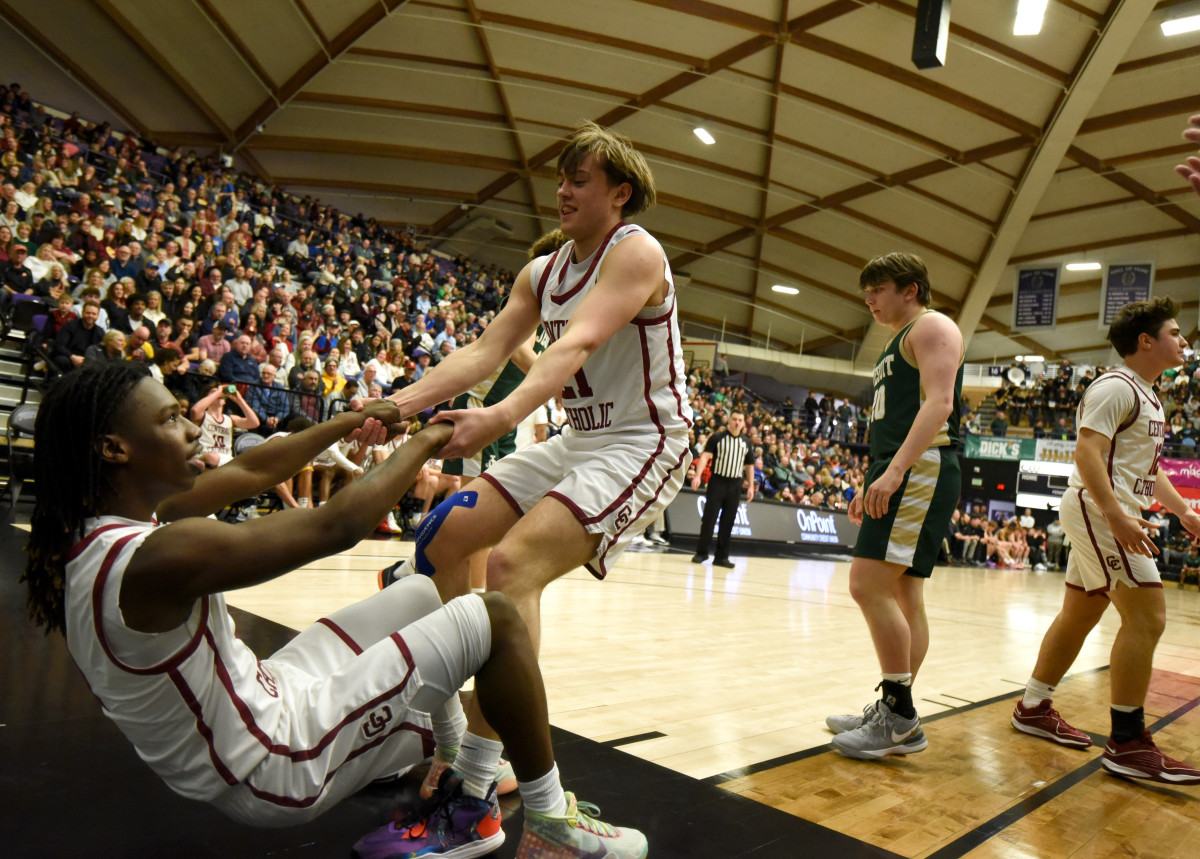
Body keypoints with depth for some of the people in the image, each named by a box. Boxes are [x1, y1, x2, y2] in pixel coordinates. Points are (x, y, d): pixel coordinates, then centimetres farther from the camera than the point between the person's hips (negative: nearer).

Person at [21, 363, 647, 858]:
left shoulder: (88, 534, 1)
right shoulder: (164, 554, -30)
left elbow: (250, 472, 7)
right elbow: (336, 525, -29)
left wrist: (351, 421, 7)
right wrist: (425, 443, -15)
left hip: (254, 704, 10)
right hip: (278, 768, -10)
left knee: (424, 597, 17)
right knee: (491, 619, -11)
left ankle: (467, 804, 26)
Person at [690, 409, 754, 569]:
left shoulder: (746, 442, 11)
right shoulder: (717, 437, -2)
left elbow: (749, 465, 18)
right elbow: (705, 456, -11)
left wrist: (750, 486, 11)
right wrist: (698, 475, -24)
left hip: (735, 485, 4)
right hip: (717, 482, -4)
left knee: (728, 522, 5)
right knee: (709, 518, -3)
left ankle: (721, 557, 12)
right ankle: (701, 553, 9)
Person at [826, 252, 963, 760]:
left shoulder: (931, 327, -2)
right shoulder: (898, 346, 27)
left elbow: (939, 403, -17)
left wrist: (894, 471, -27)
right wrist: (870, 487, 23)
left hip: (921, 471, -10)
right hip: (899, 475, 10)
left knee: (869, 584, -17)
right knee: (902, 594, 9)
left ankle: (899, 717, -9)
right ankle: (894, 715, 14)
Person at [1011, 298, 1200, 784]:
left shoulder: (1149, 398, 21)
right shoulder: (1116, 387, -11)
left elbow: (1148, 467, 27)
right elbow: (1087, 452, -22)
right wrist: (1116, 516, -29)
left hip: (1115, 514, 11)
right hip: (1099, 508, -11)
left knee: (1080, 615, 13)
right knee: (1146, 616, -13)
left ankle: (1034, 708, 23)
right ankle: (1127, 744, -7)